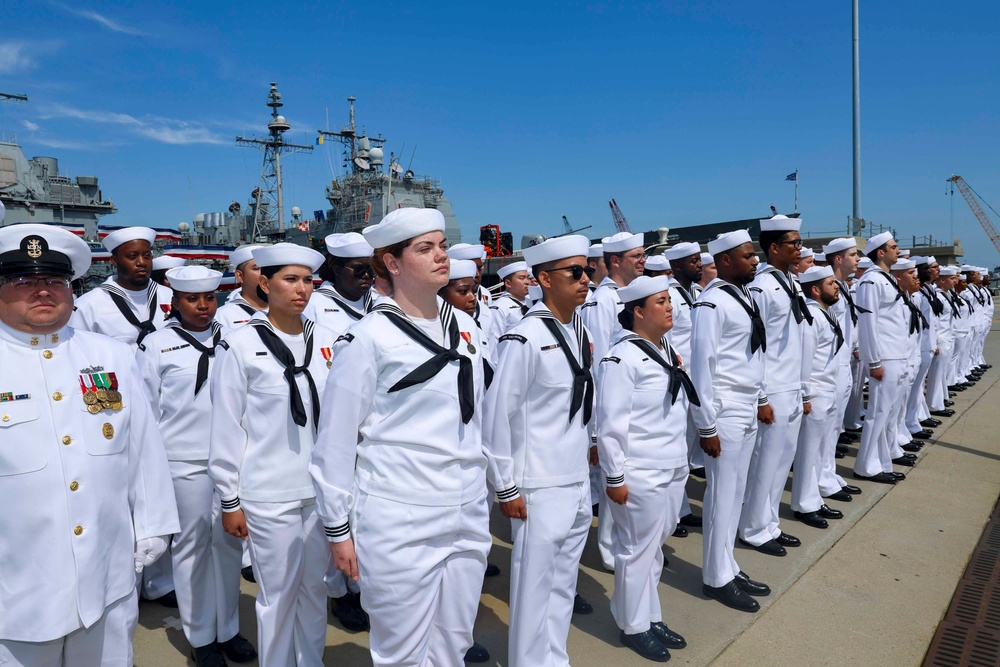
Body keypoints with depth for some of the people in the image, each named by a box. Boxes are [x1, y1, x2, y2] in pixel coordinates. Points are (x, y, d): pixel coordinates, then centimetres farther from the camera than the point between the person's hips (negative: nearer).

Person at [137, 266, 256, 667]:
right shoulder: (157, 345, 1)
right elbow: (146, 408, 5)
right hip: (184, 462, -2)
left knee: (229, 541, 10)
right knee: (191, 544, 8)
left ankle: (228, 629, 27)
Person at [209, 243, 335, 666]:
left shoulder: (326, 341, 2)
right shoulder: (240, 346, -8)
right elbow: (226, 429, -5)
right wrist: (229, 499, -3)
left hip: (322, 488, 4)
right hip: (269, 493, -4)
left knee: (315, 586, 17)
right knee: (278, 592, 10)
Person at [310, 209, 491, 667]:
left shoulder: (465, 327, 6)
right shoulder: (369, 339, -12)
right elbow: (337, 438, -8)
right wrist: (337, 528, -4)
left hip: (468, 517, 5)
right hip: (398, 524, -5)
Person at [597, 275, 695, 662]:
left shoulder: (667, 350, 9)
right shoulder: (622, 357, -18)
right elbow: (610, 423, -19)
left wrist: (682, 460, 18)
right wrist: (614, 477, -17)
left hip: (672, 469, 8)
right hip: (640, 475, -8)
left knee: (655, 547, 19)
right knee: (638, 550, 7)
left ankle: (650, 616, 35)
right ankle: (634, 626, 25)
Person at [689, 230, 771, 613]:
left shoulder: (745, 296, 12)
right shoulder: (711, 303, -15)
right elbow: (701, 365, -17)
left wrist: (762, 400, 18)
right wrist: (706, 426, -17)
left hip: (747, 409, 8)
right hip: (724, 410, -8)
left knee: (736, 493, 16)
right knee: (722, 494, 2)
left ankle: (728, 568, 29)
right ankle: (716, 578, 17)